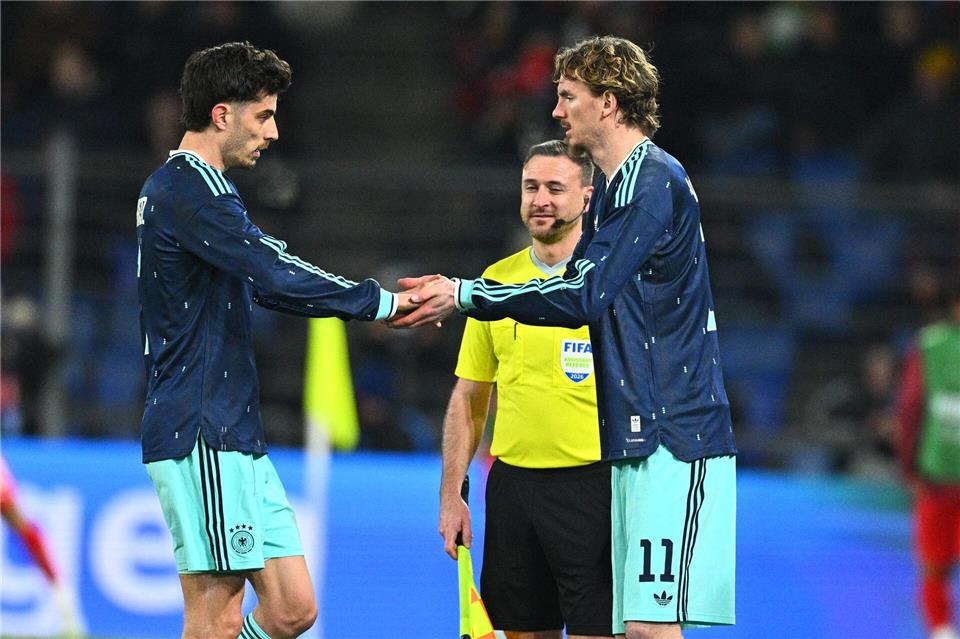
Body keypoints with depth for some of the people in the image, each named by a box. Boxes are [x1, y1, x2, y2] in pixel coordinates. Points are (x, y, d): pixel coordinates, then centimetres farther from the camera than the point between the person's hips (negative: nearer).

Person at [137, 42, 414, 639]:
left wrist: (380, 299, 15)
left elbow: (266, 279, 27)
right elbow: (278, 275, -21)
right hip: (200, 435, -10)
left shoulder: (186, 188, 21)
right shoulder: (189, 190, -12)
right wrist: (380, 301, -11)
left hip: (236, 438, 10)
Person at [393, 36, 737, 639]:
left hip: (675, 434, -10)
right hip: (638, 433, 10)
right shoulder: (616, 185, 20)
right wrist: (462, 296, 15)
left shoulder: (654, 182, -13)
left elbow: (583, 295, -19)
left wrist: (468, 295, -12)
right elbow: (583, 293, 24)